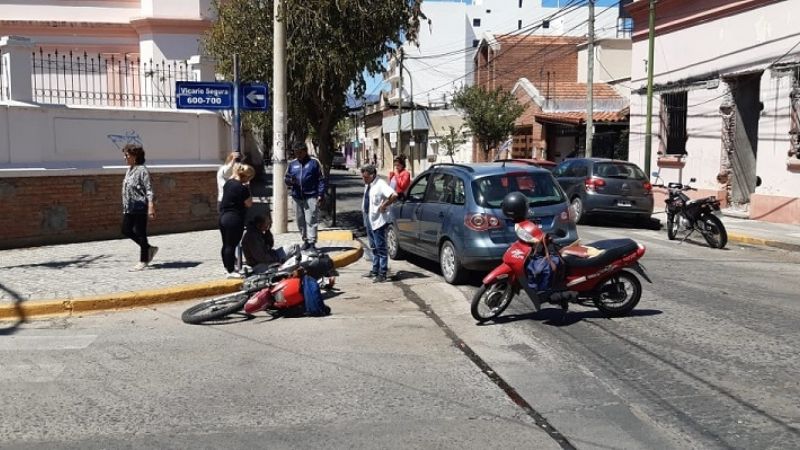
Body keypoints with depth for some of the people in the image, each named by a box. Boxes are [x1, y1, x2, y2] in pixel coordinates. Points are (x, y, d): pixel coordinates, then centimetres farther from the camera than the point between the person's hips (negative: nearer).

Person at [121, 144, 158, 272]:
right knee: (126, 230, 11)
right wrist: (125, 206, 23)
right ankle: (149, 249, 23)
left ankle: (143, 261, 9)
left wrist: (151, 207, -23)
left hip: (140, 207, -9)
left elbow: (149, 190, -16)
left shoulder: (142, 170, -12)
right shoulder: (129, 170, 14)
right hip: (129, 208, 9)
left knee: (140, 233, -2)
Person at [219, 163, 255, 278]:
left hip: (223, 217, 8)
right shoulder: (242, 188, -17)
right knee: (232, 245, -3)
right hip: (235, 219, -8)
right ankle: (231, 271, 2)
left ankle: (227, 266, 30)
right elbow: (249, 204, -10)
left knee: (226, 244, 17)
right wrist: (248, 189, -5)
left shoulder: (228, 182, 5)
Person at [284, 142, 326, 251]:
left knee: (311, 220, -9)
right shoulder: (292, 163, 13)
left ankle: (312, 242, -8)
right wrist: (290, 180, -8)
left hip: (311, 197, -5)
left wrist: (321, 194, -7)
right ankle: (305, 240, 19)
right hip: (297, 197, 5)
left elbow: (321, 179, 1)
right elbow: (286, 178, 17)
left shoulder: (314, 162, 1)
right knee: (300, 221, 8)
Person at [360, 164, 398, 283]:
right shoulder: (367, 185, 10)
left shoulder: (380, 184, -18)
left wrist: (384, 205, -22)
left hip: (378, 221, -9)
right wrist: (366, 217, 13)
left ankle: (382, 274, -1)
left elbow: (394, 195, -30)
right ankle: (375, 270, 27)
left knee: (380, 248, -4)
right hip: (369, 220, 9)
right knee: (374, 247, 17)